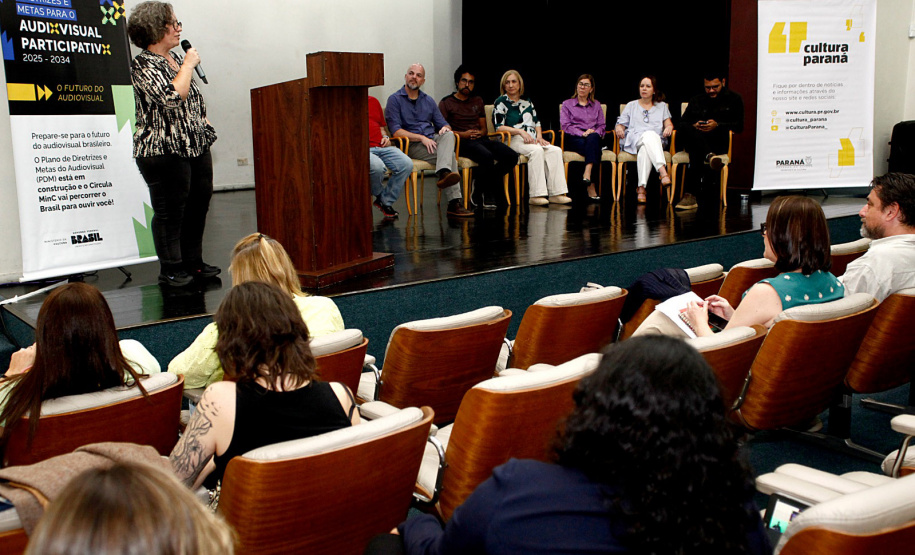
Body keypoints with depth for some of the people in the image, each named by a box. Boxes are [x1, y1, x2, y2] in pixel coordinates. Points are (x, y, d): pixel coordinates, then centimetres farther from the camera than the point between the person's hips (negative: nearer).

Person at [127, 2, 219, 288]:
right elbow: (172, 98, -26)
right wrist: (188, 65, -16)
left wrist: (204, 123, 15)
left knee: (198, 205, 12)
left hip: (195, 146, 9)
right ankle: (170, 269, 10)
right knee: (169, 211, -1)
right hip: (164, 150, -8)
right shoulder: (143, 65, -12)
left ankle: (193, 262, 23)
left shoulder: (175, 58, 14)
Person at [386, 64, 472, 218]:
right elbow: (395, 131, -9)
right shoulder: (395, 99, 3)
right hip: (411, 146, -5)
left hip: (432, 140, 5)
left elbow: (442, 124, 21)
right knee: (450, 157, -28)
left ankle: (444, 174, -51)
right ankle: (454, 201, -39)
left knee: (448, 135, -31)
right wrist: (421, 138, -19)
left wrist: (445, 128, -6)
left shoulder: (428, 100, 22)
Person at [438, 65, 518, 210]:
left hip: (480, 139, 6)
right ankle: (487, 194, -15)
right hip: (462, 143, -6)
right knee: (487, 156, -37)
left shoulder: (478, 101, 26)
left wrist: (480, 133, 0)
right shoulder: (446, 103, 9)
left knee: (512, 156, -20)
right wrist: (462, 134, -14)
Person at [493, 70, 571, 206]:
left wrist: (539, 136, 2)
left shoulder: (527, 102, 25)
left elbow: (536, 122, 24)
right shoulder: (501, 102, 7)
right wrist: (520, 131, -15)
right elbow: (499, 127, -5)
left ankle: (556, 193, -27)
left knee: (556, 151, -22)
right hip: (513, 140, -6)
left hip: (532, 140, 6)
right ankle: (536, 195, -39)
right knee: (536, 151, -36)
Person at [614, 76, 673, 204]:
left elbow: (668, 123, 13)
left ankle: (641, 187, -51)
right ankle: (663, 172, -59)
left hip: (656, 142, 1)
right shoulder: (631, 105, 26)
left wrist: (669, 127, -12)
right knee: (650, 135, -39)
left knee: (645, 150, -40)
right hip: (633, 140, -1)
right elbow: (621, 124, 17)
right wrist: (619, 128, -8)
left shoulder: (662, 106, 27)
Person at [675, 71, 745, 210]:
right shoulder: (696, 101, 28)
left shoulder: (734, 99, 18)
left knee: (696, 152, -38)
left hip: (718, 143, -2)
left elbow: (739, 126, 5)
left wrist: (717, 125, -12)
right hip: (695, 140, 2)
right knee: (683, 131, -34)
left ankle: (689, 194, -47)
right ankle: (709, 156, -55)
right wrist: (694, 126, -8)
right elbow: (682, 123, 17)